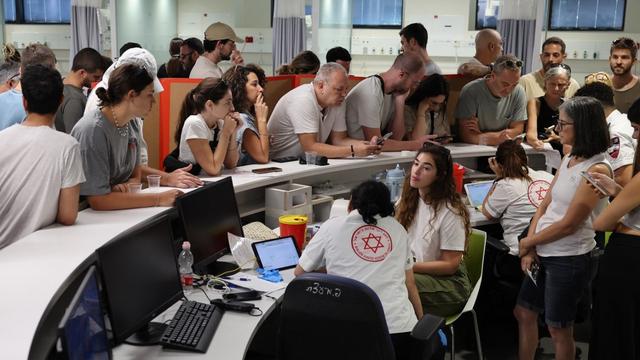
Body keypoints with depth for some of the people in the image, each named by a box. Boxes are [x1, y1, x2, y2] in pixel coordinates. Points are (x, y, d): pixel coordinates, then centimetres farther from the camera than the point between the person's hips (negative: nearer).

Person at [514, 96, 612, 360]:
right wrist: (530, 247, -2)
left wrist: (528, 242, -8)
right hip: (543, 253, 8)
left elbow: (569, 224, -20)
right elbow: (545, 205, 7)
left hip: (569, 258, -8)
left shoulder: (597, 169, -19)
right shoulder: (569, 160, 6)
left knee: (558, 328, 7)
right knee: (523, 313, 17)